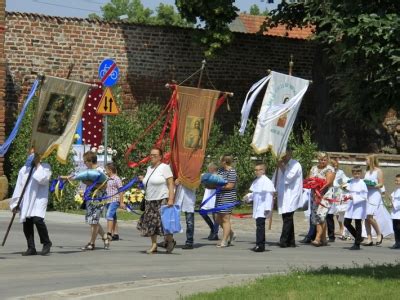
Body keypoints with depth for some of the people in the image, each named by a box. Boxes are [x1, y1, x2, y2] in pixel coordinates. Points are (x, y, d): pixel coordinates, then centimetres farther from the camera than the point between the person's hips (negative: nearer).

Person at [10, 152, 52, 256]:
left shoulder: (45, 167, 5)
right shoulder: (24, 170, 15)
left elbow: (43, 179, -15)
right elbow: (19, 187, 14)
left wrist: (38, 165, -8)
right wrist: (15, 203, 10)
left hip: (39, 199, -5)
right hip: (26, 200, 5)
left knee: (37, 219, -22)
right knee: (26, 224, 0)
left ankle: (46, 243, -5)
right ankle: (31, 248, 8)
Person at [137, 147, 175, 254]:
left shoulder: (164, 167, -6)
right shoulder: (149, 168, 15)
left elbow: (171, 184, -11)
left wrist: (171, 199, -19)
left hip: (162, 200, -7)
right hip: (150, 201, 7)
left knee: (164, 223, -8)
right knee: (150, 223, 3)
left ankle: (170, 241, 13)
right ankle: (154, 245, 10)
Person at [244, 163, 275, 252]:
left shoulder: (266, 181, -13)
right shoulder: (256, 181, 14)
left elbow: (269, 195, -17)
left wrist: (267, 208, -20)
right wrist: (248, 197, 6)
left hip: (263, 209, -9)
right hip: (257, 208, 9)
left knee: (260, 225, -14)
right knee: (259, 225, 12)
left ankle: (260, 245, -16)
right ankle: (260, 245, 17)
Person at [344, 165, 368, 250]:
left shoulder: (362, 183, -11)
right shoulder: (351, 182, 7)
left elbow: (364, 196, -15)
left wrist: (354, 198, -21)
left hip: (359, 206, -7)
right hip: (351, 205, 7)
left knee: (358, 224, 1)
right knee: (346, 223, 7)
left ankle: (357, 244, 9)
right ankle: (358, 238, 25)